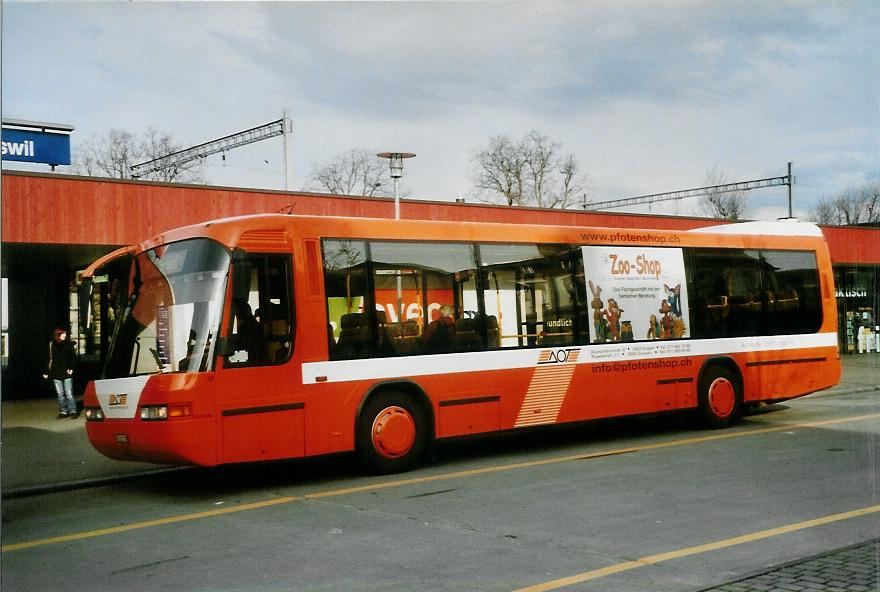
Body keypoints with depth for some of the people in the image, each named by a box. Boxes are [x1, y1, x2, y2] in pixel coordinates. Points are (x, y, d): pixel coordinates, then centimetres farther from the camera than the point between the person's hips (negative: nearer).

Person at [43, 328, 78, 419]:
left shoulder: (68, 344, -1)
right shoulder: (52, 344, 2)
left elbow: (73, 357, 3)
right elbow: (49, 359, 5)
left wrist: (71, 368, -8)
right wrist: (47, 372, 3)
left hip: (66, 373, -2)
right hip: (56, 373, 2)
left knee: (69, 393, -5)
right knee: (60, 394, 8)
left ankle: (73, 411, 0)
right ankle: (63, 411, 16)